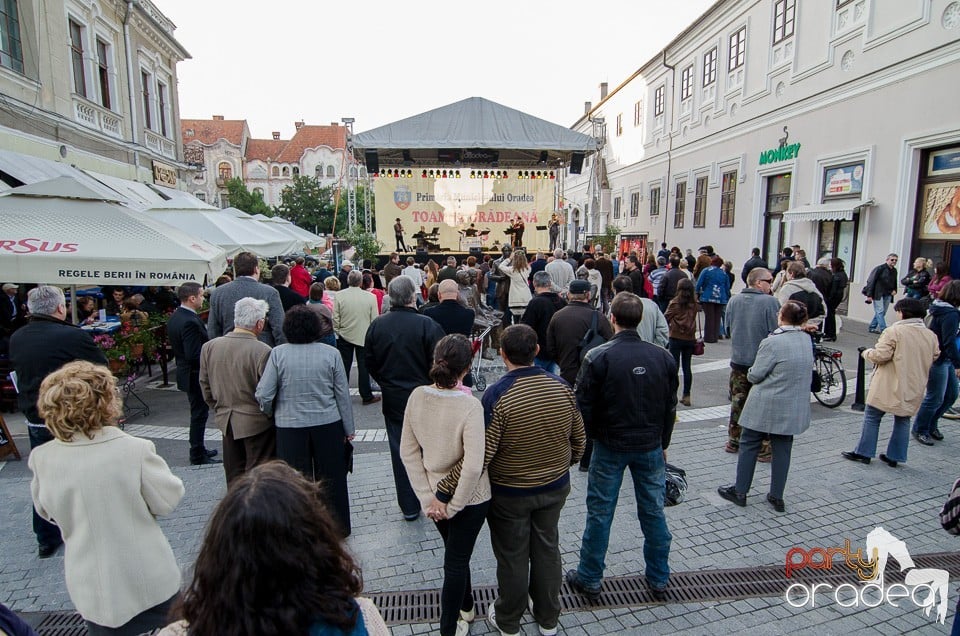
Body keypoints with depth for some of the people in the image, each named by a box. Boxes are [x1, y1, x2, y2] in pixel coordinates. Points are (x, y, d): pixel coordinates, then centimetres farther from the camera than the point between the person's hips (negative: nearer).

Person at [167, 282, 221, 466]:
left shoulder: (174, 318, 7)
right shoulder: (190, 321, -25)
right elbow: (194, 355, -28)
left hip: (185, 372, 10)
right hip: (196, 375, -10)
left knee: (198, 413, 21)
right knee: (199, 414, 2)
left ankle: (198, 450, 33)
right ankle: (198, 456, 12)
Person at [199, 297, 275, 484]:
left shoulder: (209, 347, -2)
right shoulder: (263, 351, -22)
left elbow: (205, 386, 7)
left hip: (226, 420, 6)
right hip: (256, 421, -5)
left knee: (234, 474, 19)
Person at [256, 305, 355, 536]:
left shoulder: (278, 354, -9)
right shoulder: (331, 353, -6)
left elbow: (263, 395, -9)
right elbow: (343, 394, -2)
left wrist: (270, 413, 14)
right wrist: (348, 429, 7)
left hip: (290, 427, -1)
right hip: (328, 425, 1)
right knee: (331, 479, 15)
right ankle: (338, 527, 29)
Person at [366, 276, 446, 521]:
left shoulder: (376, 326, -6)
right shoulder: (427, 325, -18)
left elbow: (370, 363, 4)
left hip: (393, 399, 3)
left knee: (400, 452, 13)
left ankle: (409, 507, 24)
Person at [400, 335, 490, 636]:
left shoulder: (417, 396, -14)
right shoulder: (470, 406, -28)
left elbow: (408, 452, -8)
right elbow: (473, 466, -29)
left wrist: (428, 497, -4)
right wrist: (454, 506, -15)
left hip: (433, 495, 5)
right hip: (469, 498, -5)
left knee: (456, 553, 28)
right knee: (456, 561, 16)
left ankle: (465, 607, 52)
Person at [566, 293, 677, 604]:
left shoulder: (598, 357, -17)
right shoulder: (662, 357, -5)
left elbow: (584, 405, -12)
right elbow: (670, 407, 4)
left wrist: (593, 436, 7)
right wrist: (662, 444, 16)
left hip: (610, 446, -3)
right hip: (650, 447, 4)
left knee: (599, 513, 9)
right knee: (654, 512, 17)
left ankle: (589, 580, 23)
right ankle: (659, 580, 32)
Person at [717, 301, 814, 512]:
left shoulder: (772, 342, -20)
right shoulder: (807, 340, 1)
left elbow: (755, 375, -16)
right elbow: (807, 368, 13)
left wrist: (750, 373, 5)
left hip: (767, 405, -6)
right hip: (795, 408, 6)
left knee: (749, 445, 9)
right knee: (782, 449, 14)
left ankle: (740, 491, 17)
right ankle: (777, 496, 22)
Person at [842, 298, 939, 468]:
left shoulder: (894, 331, -17)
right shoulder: (931, 336, 3)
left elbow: (881, 355, -21)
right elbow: (934, 357, 15)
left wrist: (867, 353, -1)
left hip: (890, 386, -6)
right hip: (914, 389, 6)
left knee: (872, 417, 6)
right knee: (903, 420, 16)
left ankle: (863, 453, 11)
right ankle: (894, 456, 21)